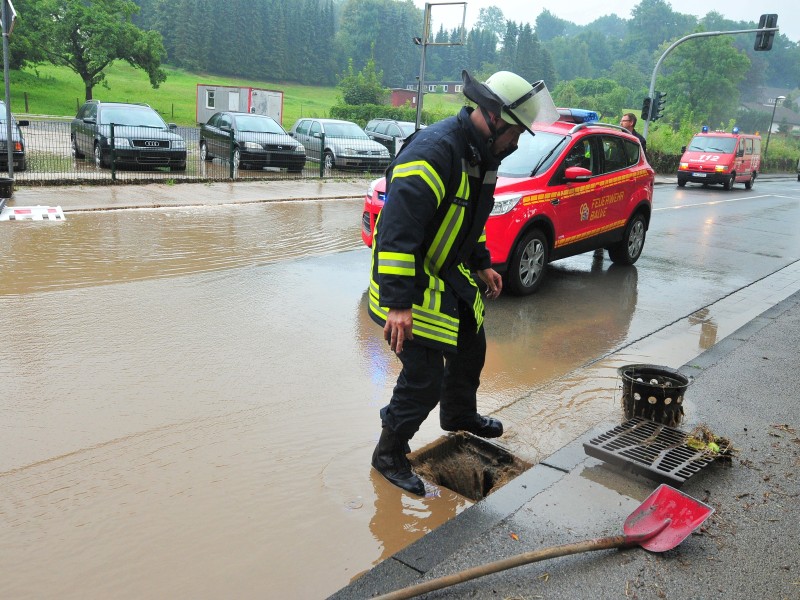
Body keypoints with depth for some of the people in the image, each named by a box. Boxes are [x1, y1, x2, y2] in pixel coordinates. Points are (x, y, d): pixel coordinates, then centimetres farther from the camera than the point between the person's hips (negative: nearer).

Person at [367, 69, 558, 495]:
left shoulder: (481, 153, 5)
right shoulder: (433, 152, -28)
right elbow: (397, 229, -33)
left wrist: (481, 264, 21)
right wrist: (399, 304, -34)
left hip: (449, 275, 10)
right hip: (412, 284, -10)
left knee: (470, 349, 24)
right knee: (425, 377, -7)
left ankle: (460, 416, 52)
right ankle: (389, 455, 17)